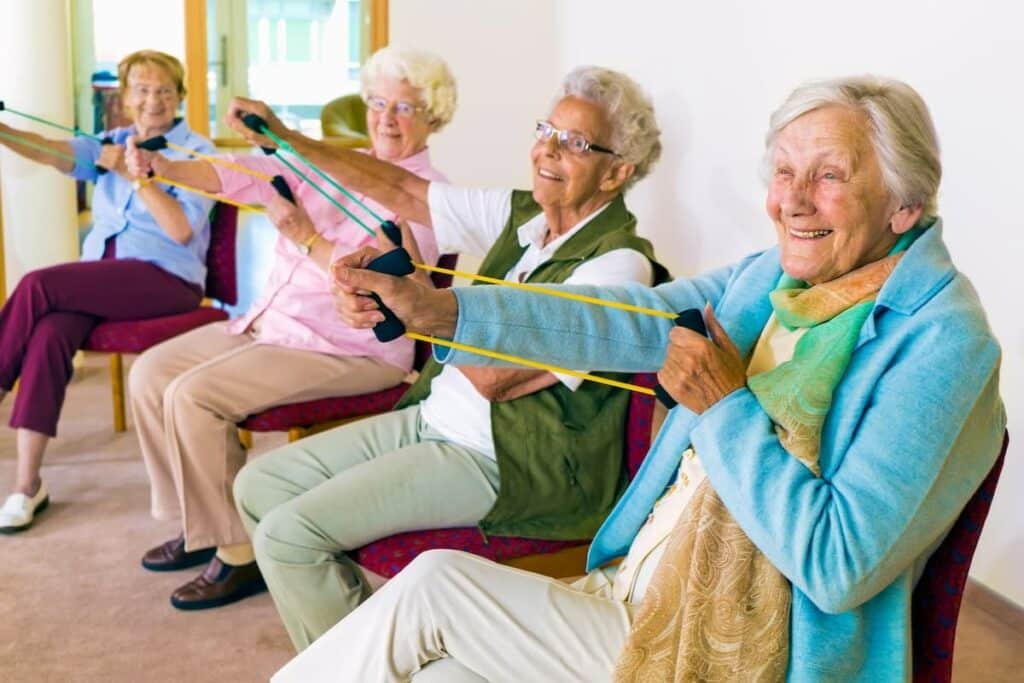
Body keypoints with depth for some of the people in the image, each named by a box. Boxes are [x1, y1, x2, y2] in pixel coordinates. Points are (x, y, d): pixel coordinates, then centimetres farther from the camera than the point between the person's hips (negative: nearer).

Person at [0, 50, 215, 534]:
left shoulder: (197, 152, 2)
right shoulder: (113, 143, 16)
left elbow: (182, 231, -10)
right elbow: (57, 153, -6)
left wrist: (133, 173, -15)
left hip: (165, 278, -4)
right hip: (100, 277, 4)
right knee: (49, 335, -26)